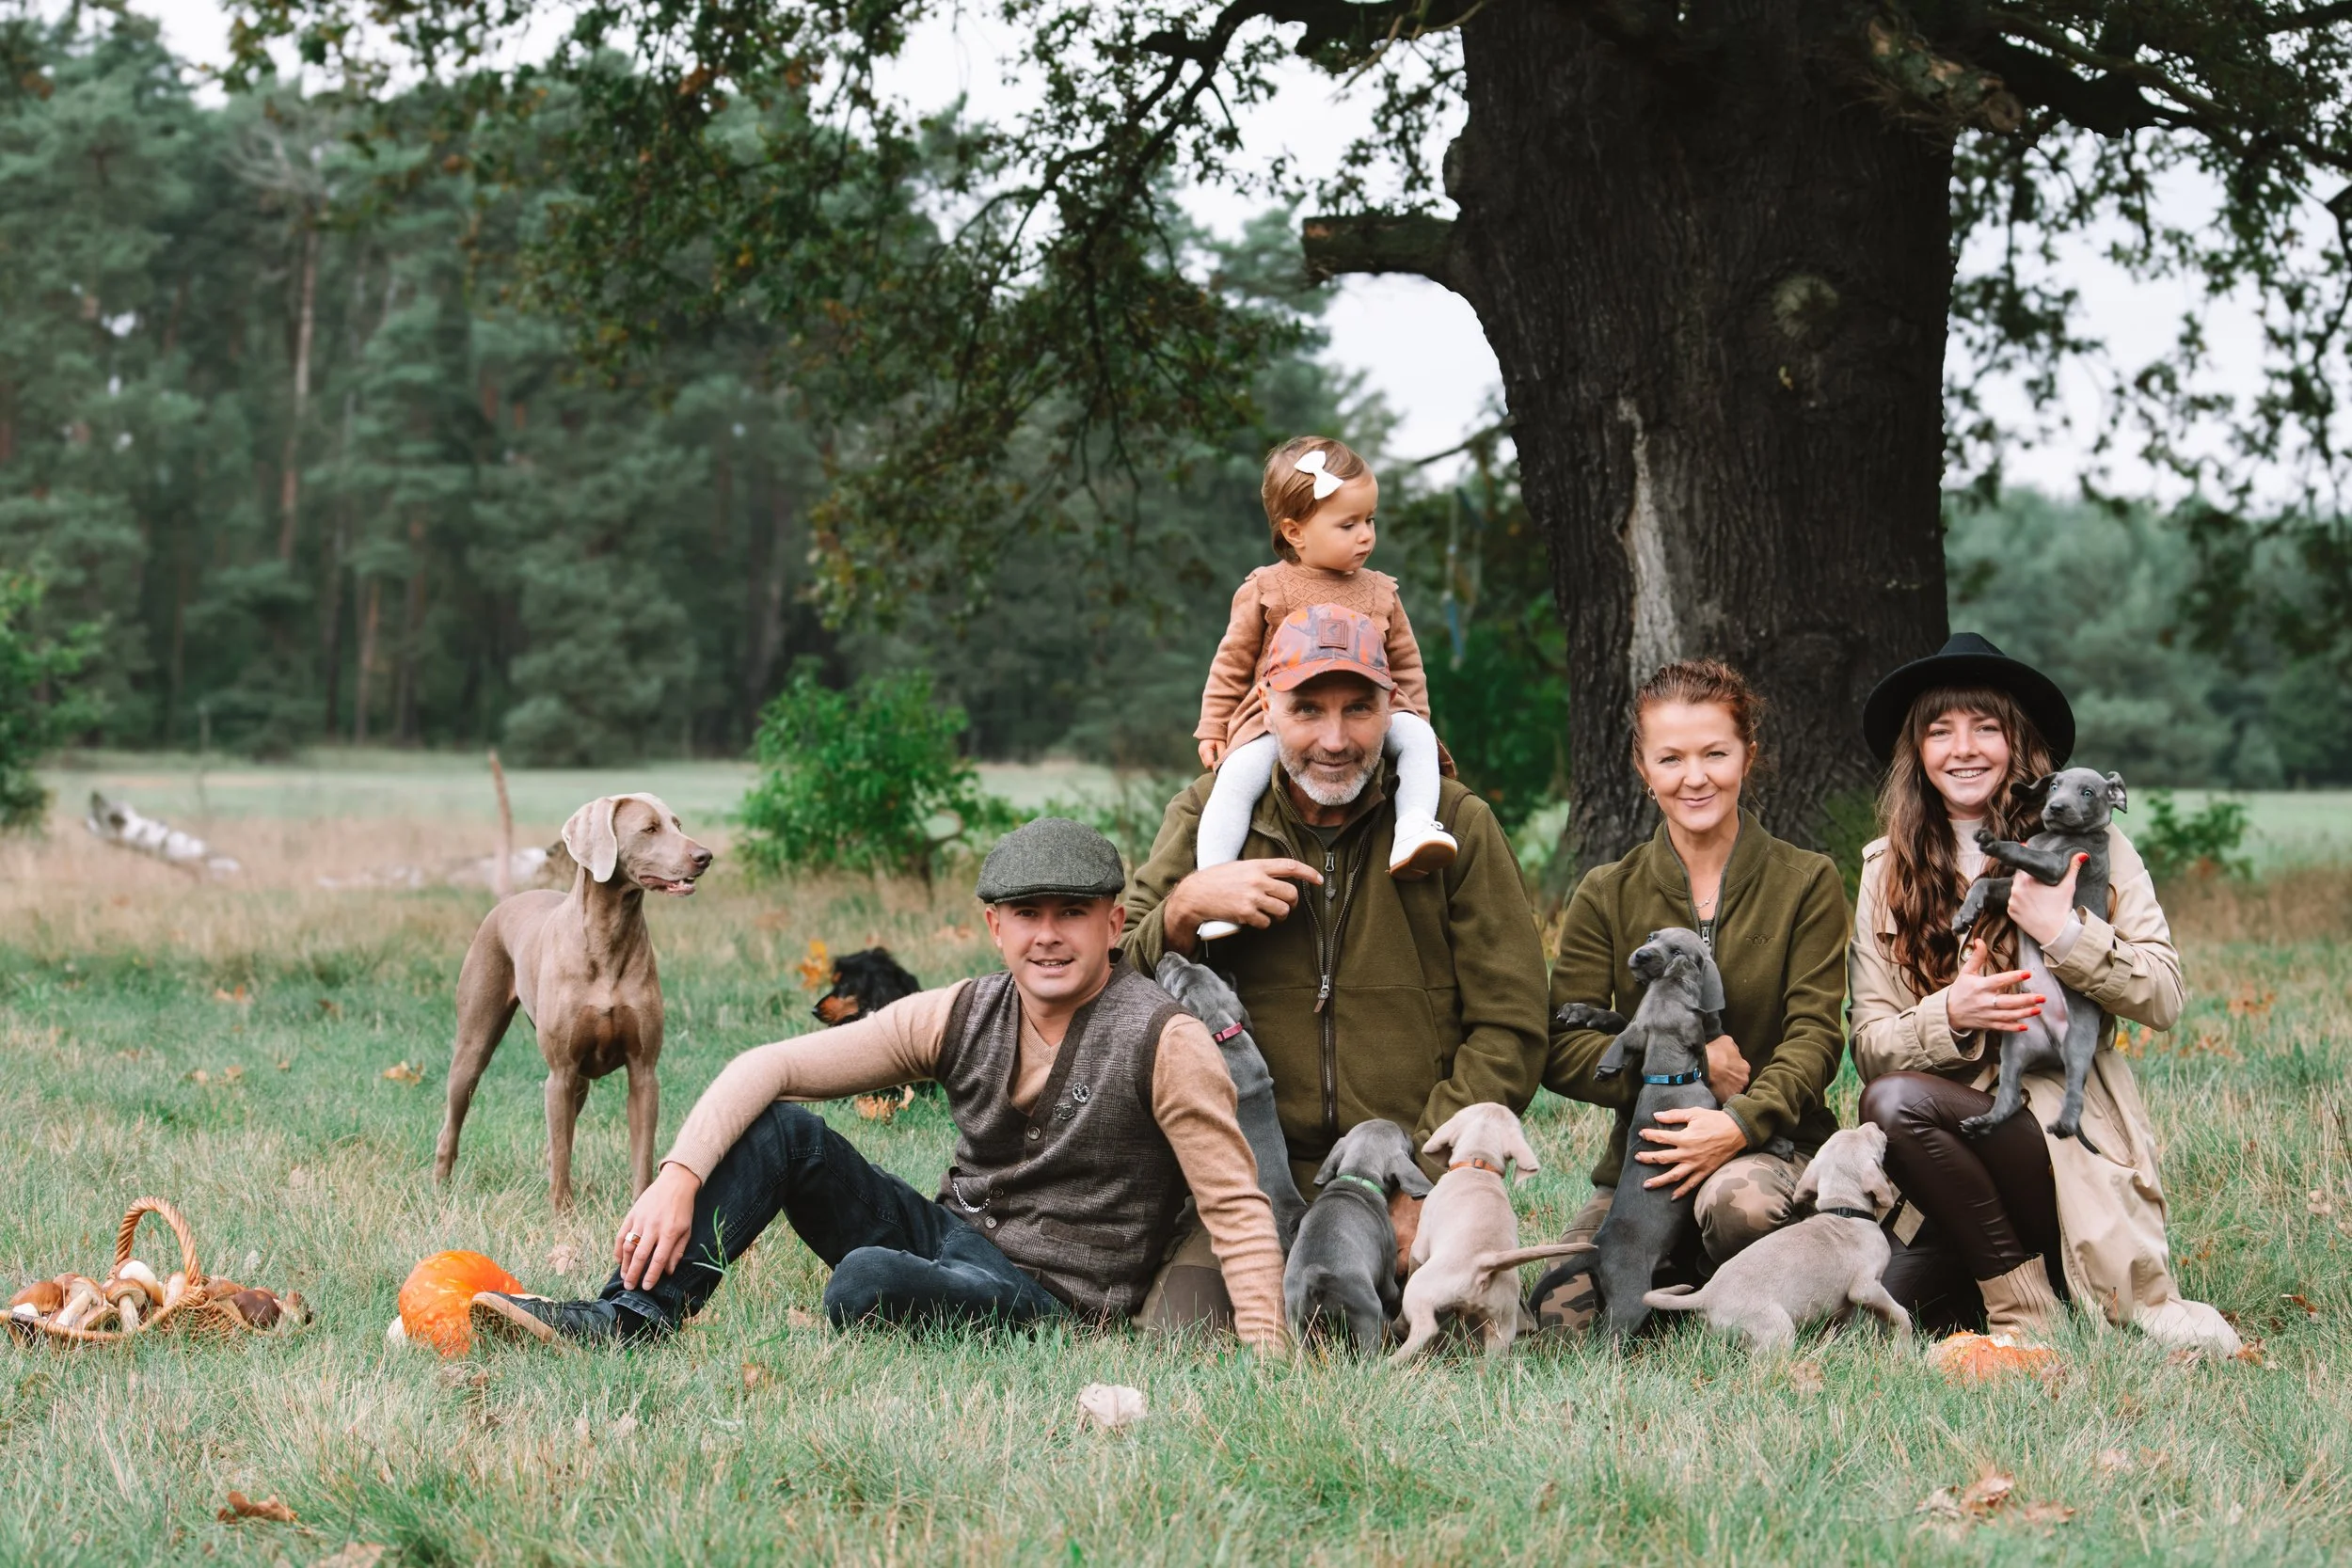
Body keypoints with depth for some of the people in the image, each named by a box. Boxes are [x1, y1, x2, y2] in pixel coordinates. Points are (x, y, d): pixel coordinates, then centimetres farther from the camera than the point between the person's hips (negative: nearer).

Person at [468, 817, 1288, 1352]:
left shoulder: (1163, 1040, -14)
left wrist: (1265, 1361, -28)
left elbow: (1238, 1208, -14)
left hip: (1051, 1299, -6)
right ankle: (629, 1321, -16)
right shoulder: (963, 1017, 1)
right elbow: (768, 1067, -3)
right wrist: (678, 1178, -19)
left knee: (871, 1275, -36)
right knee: (782, 1125, -11)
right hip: (949, 1238, 6)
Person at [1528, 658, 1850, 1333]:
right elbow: (1562, 1050, 0)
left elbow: (1814, 1037, -5)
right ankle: (1676, 1276, 9)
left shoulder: (1808, 883, 4)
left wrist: (1741, 1124, -23)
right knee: (1561, 1315, -22)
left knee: (1737, 1202, -39)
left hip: (1774, 1143, -2)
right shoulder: (1608, 896, 8)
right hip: (1646, 1151, 2)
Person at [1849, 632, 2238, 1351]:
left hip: (2068, 1130, -3)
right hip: (1953, 1160, 3)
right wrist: (1948, 1015, -17)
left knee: (1901, 1101, -30)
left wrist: (2065, 934, -17)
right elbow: (1869, 1045, 4)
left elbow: (2163, 998, -3)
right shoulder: (1887, 872, 10)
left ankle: (2033, 1312, -14)